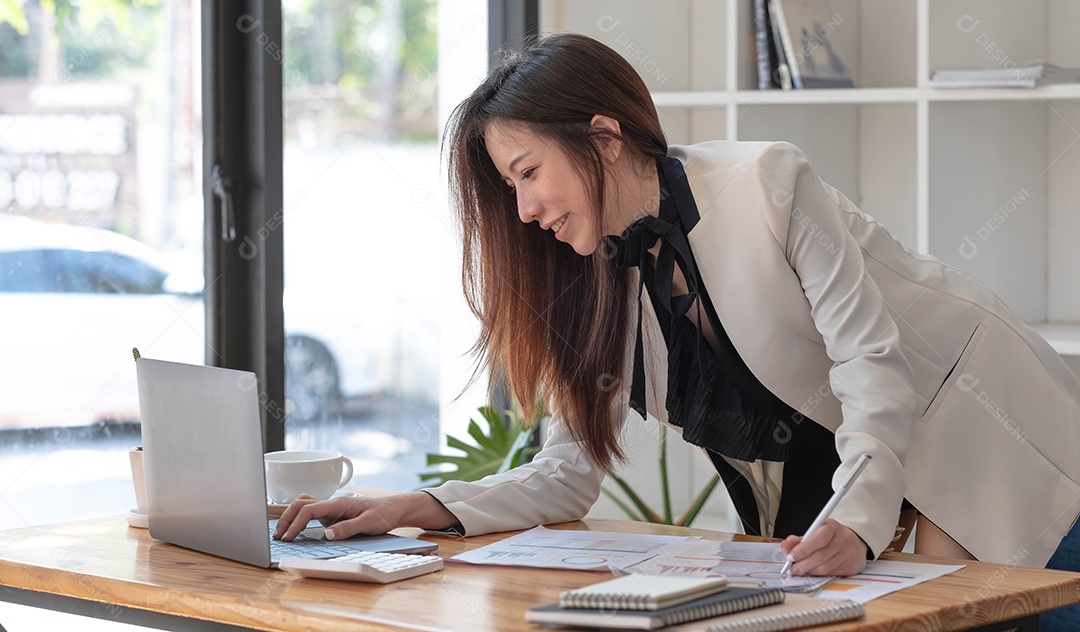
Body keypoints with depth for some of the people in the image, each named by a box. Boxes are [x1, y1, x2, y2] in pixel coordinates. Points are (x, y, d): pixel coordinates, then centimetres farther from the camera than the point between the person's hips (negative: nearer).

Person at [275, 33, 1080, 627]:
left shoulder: (768, 182, -19)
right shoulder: (596, 281, -1)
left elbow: (869, 361, -23)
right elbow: (570, 472, -2)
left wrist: (857, 524, -38)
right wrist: (421, 509, -17)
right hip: (833, 499, 5)